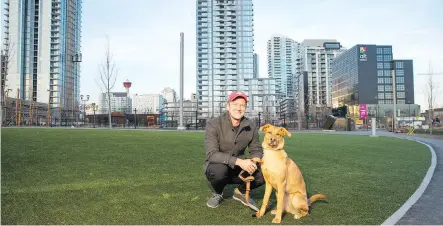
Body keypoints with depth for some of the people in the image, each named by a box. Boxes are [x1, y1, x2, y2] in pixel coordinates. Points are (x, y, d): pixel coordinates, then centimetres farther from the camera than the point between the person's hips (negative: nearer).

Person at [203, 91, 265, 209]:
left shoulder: (251, 126, -8)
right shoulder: (213, 124, -20)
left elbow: (256, 150, 1)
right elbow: (211, 154, -28)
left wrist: (253, 162, -25)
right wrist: (239, 161, -39)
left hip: (238, 169, 3)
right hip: (217, 167, -3)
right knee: (219, 170, -38)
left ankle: (241, 192, 12)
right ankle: (217, 193, 1)